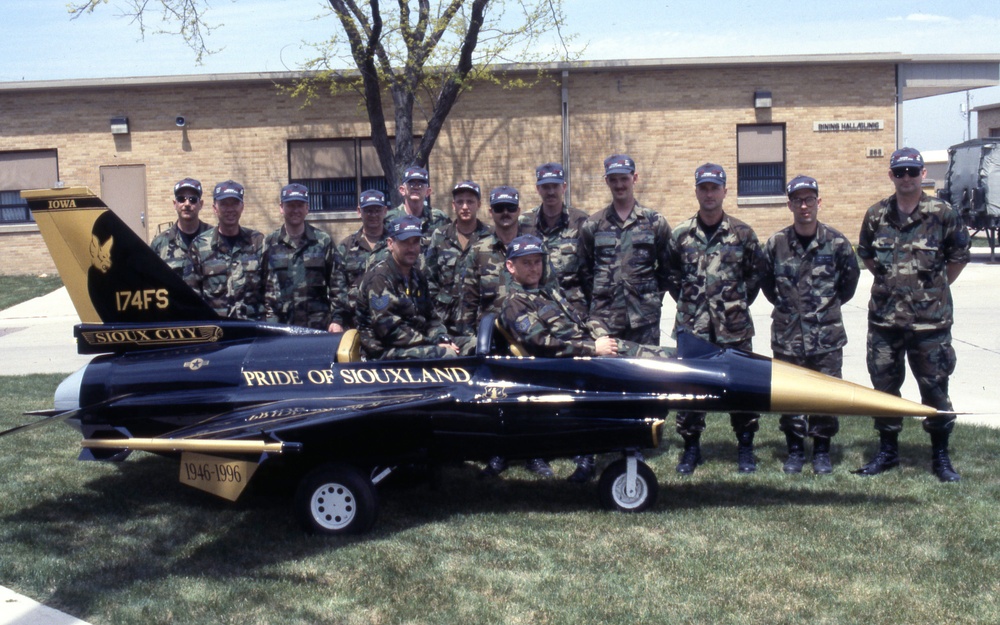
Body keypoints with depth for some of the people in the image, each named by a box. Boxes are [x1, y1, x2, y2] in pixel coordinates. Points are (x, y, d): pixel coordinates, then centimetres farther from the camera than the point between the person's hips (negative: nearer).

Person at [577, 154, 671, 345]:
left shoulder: (655, 222, 6)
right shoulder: (592, 225, 8)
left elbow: (666, 266, 9)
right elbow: (584, 270, 12)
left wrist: (654, 299, 5)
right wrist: (596, 302, 6)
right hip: (603, 320, 1)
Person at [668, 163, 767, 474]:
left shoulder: (742, 233, 3)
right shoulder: (681, 235, 5)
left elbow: (756, 272, 10)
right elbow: (671, 274, 14)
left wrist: (740, 303, 6)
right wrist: (687, 303, 7)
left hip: (734, 326, -1)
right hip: (692, 326, 1)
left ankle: (745, 448, 17)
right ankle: (691, 447, 16)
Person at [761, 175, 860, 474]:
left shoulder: (837, 242, -2)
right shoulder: (776, 243, 1)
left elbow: (850, 279, 11)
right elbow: (765, 281, 14)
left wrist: (831, 304, 13)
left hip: (827, 335, -1)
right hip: (787, 334, 1)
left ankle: (822, 452, 18)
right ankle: (795, 450, 19)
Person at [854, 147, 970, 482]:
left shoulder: (943, 213, -5)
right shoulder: (876, 215, 4)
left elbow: (959, 256, 5)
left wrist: (936, 286, 7)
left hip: (930, 318, -3)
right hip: (884, 316, 3)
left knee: (935, 388, 5)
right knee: (884, 385, 11)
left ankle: (940, 456, 17)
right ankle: (887, 450, 25)